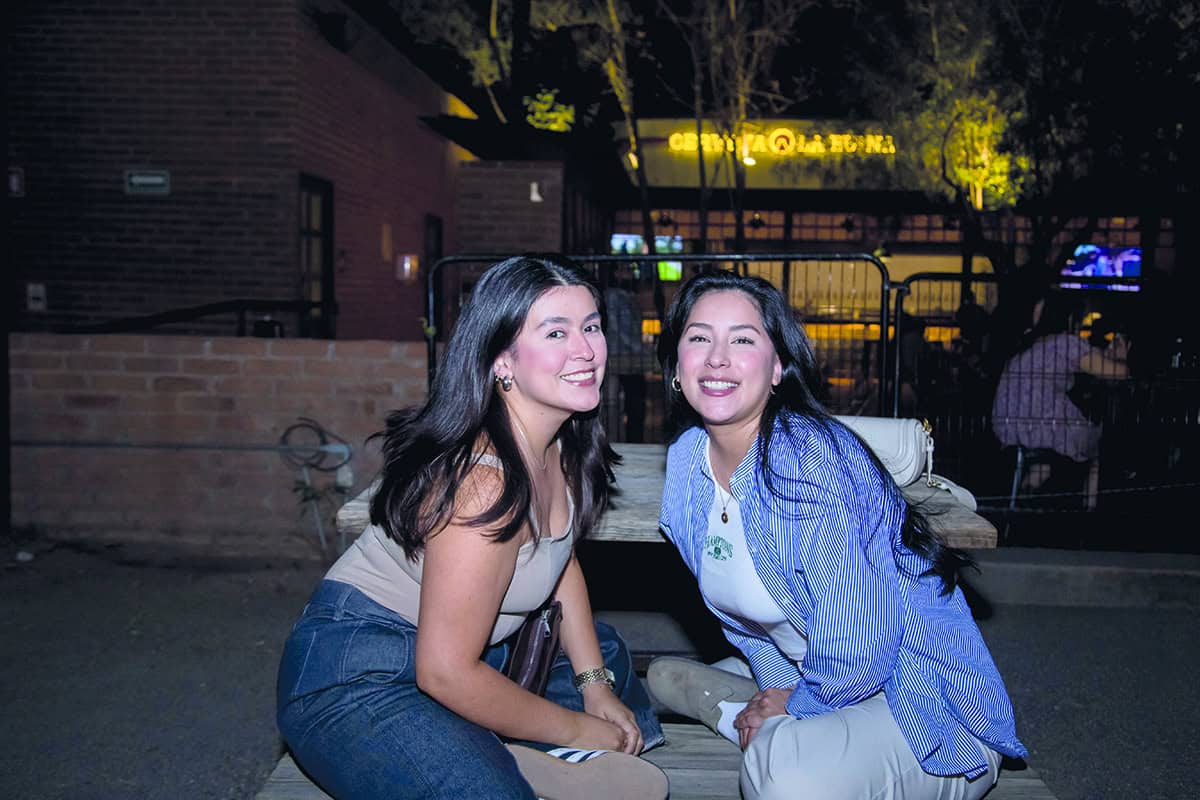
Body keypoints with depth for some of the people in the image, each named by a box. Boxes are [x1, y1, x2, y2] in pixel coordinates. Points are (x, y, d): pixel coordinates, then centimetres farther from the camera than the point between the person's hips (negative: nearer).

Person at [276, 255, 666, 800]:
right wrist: (576, 729, -12)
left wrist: (595, 685, 6)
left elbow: (561, 558, 14)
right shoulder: (486, 480, -29)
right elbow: (446, 673, -26)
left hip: (462, 648, 10)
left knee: (611, 657, 23)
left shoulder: (558, 440, -2)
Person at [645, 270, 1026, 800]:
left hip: (927, 703, -8)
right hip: (808, 679, 8)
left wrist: (791, 705, -9)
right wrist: (776, 686, -3)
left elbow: (861, 650, -26)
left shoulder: (816, 461, -27)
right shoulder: (686, 460, -2)